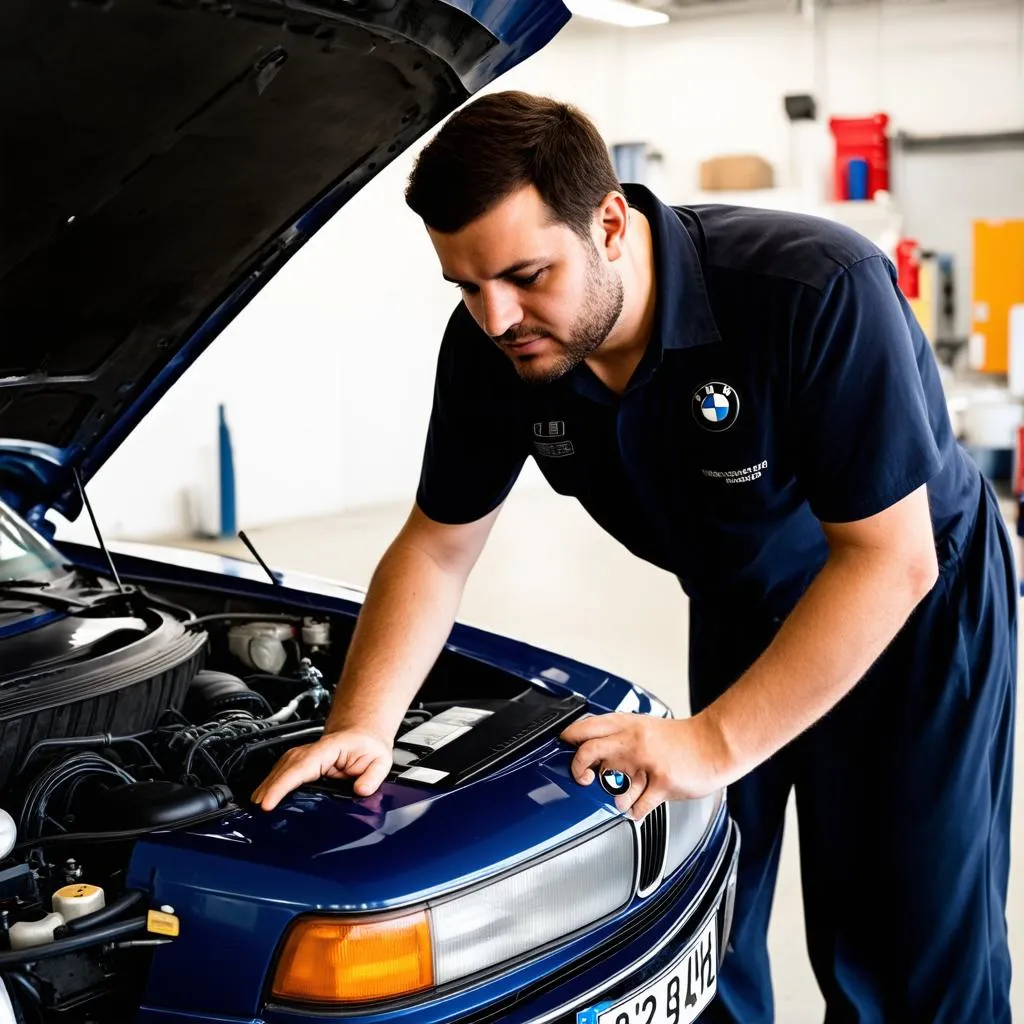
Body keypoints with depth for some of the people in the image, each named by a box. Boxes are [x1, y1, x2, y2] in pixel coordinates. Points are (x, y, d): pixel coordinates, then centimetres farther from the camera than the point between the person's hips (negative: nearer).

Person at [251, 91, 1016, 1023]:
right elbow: (436, 548, -8)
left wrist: (712, 743, -34)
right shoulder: (493, 343, -17)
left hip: (916, 603, -4)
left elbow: (891, 559, -31)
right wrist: (360, 727, -22)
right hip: (738, 606, 5)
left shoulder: (821, 293, -34)